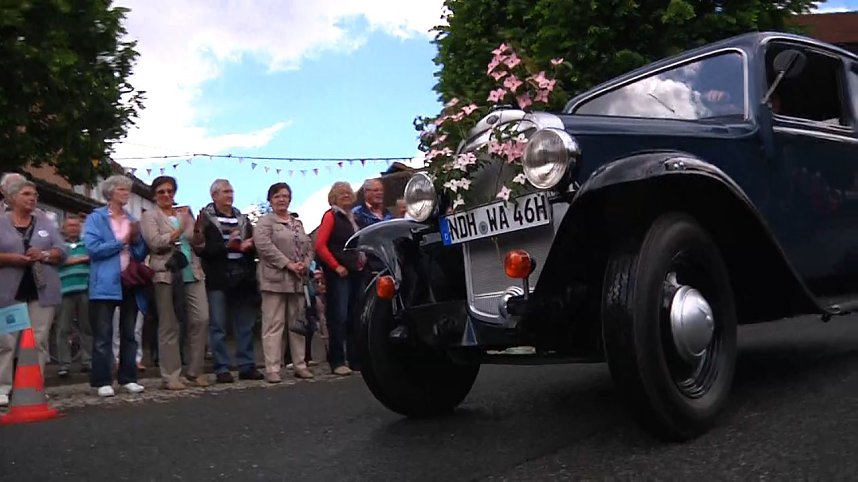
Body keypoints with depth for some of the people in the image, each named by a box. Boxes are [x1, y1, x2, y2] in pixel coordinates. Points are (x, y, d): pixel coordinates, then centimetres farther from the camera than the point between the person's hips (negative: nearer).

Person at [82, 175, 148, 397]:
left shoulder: (133, 220, 15)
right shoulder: (96, 218, 0)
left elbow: (141, 254, 12)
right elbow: (93, 248, -14)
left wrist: (136, 238, -6)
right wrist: (122, 241, -8)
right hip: (106, 284, -5)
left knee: (129, 333, 9)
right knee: (103, 335, -3)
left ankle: (128, 378, 15)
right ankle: (102, 381, 2)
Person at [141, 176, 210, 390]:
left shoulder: (185, 213, 19)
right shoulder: (150, 216, 5)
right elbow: (155, 242, -11)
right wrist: (180, 231, -17)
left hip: (192, 273, 4)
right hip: (166, 274, -4)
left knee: (201, 319, -2)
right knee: (169, 326, 1)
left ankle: (195, 371, 11)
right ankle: (171, 376, 7)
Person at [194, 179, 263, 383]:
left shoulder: (242, 219, 18)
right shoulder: (205, 218, 2)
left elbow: (254, 243, 17)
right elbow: (201, 248, -10)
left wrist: (248, 245, -4)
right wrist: (226, 246, -18)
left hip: (242, 279, 5)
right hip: (218, 280, -5)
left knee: (245, 326, 8)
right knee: (218, 326, -1)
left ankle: (247, 366, 15)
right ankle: (222, 369, 5)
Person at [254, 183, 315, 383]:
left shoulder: (297, 223, 21)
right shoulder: (265, 222, 1)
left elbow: (309, 246, 19)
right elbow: (264, 245, -13)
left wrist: (305, 264, -2)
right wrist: (288, 264, -16)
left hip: (298, 280, 6)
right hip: (275, 280, -6)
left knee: (297, 324, 9)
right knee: (274, 325, -6)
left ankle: (300, 365, 16)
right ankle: (272, 368, -4)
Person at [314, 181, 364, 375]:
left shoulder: (352, 218, 19)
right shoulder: (331, 216, -2)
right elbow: (320, 246, -10)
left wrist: (361, 260, 11)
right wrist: (336, 266, -13)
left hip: (356, 273, 7)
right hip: (339, 274, -7)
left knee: (355, 317, 9)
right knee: (338, 317, -7)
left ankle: (355, 359, 15)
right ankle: (337, 362, -2)